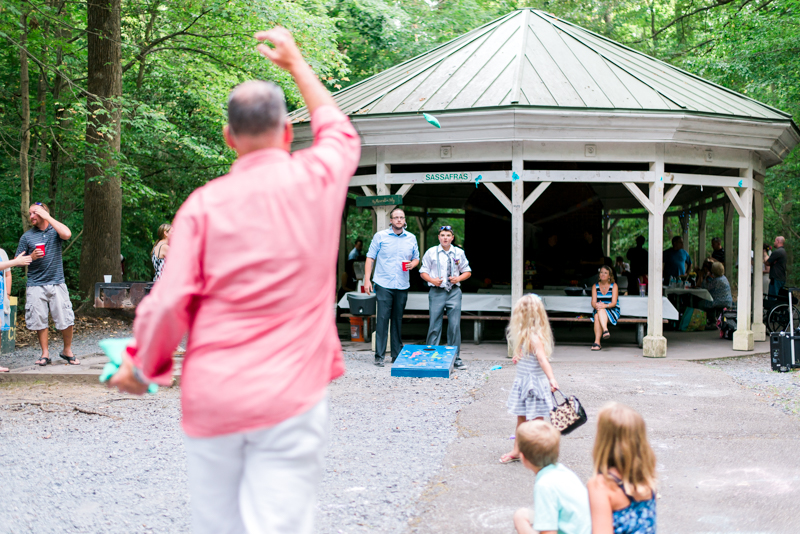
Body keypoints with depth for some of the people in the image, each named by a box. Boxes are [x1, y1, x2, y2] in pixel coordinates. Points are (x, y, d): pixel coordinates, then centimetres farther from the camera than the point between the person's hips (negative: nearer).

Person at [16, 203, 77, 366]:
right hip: (35, 285, 1)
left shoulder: (55, 230, 5)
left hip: (57, 283, -1)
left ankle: (67, 351, 13)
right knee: (39, 321, 2)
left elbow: (67, 234, -20)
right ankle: (45, 354, 15)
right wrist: (31, 257, -12)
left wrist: (47, 217, -13)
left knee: (66, 320, -4)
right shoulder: (27, 236, 7)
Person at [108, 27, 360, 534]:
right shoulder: (317, 178, 3)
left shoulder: (204, 203, 0)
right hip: (290, 397, -1)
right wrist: (296, 62, 38)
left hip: (210, 398, 1)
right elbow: (340, 132, 26)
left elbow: (169, 302, -5)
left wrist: (141, 364, 13)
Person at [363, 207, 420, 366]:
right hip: (384, 285, -3)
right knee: (382, 319, -7)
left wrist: (413, 264, -4)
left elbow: (416, 258, 21)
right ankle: (379, 356, -4)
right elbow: (370, 258, 2)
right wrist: (367, 279, -7)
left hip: (402, 286, 3)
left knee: (398, 320, 8)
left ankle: (397, 355, 15)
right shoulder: (380, 236, 3)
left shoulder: (411, 238, 12)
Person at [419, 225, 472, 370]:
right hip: (437, 292, -1)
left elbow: (467, 272, 17)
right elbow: (423, 272, 8)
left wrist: (458, 278, -3)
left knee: (455, 325, 0)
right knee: (434, 325, -2)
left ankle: (455, 358, 8)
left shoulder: (459, 253, 10)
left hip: (454, 292, 2)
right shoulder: (431, 252, 5)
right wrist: (432, 280, -11)